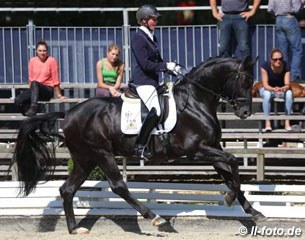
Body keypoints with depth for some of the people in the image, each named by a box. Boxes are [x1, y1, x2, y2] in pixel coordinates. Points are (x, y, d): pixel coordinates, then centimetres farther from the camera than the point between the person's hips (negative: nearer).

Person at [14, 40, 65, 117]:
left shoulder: (52, 61, -4)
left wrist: (59, 95, -1)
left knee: (35, 83, -38)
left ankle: (33, 109, -52)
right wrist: (32, 91, 11)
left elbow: (55, 80, -3)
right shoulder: (32, 61, 8)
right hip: (34, 89, 4)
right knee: (18, 100, -21)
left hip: (48, 90, -4)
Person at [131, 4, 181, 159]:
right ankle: (139, 147, -17)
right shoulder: (139, 39, -13)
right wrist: (166, 66, -15)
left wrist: (171, 69, 6)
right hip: (143, 81, -10)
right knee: (156, 111, -22)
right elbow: (145, 64, -19)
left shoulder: (151, 37, 15)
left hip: (152, 80, 10)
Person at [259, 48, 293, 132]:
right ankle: (267, 122, -35)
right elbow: (265, 85, -26)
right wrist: (274, 89, -47)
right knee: (267, 94, -36)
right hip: (268, 89, -1)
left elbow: (287, 85, -23)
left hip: (282, 89, 1)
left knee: (289, 93, -31)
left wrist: (281, 89, -47)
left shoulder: (286, 66, -19)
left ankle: (287, 122, -29)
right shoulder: (265, 66, -24)